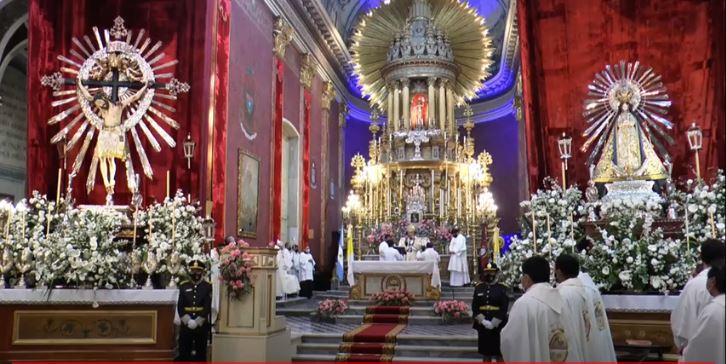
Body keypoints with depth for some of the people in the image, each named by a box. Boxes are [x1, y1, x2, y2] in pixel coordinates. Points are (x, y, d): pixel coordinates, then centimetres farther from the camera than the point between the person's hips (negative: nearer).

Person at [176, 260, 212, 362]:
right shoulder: (183, 285, 5)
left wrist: (197, 322, -13)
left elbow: (208, 307, -5)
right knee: (184, 352, 4)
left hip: (202, 325, -1)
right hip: (186, 325, 1)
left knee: (201, 353, 5)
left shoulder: (207, 286, 0)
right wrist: (188, 321, -12)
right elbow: (180, 306, -1)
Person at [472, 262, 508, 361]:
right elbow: (474, 307, 0)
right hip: (482, 326, 3)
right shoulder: (478, 288, 6)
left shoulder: (502, 288, -3)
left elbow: (504, 308, -10)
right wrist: (483, 321, -12)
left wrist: (493, 323, -15)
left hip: (498, 326, -3)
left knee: (499, 353, 3)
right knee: (485, 352, 11)